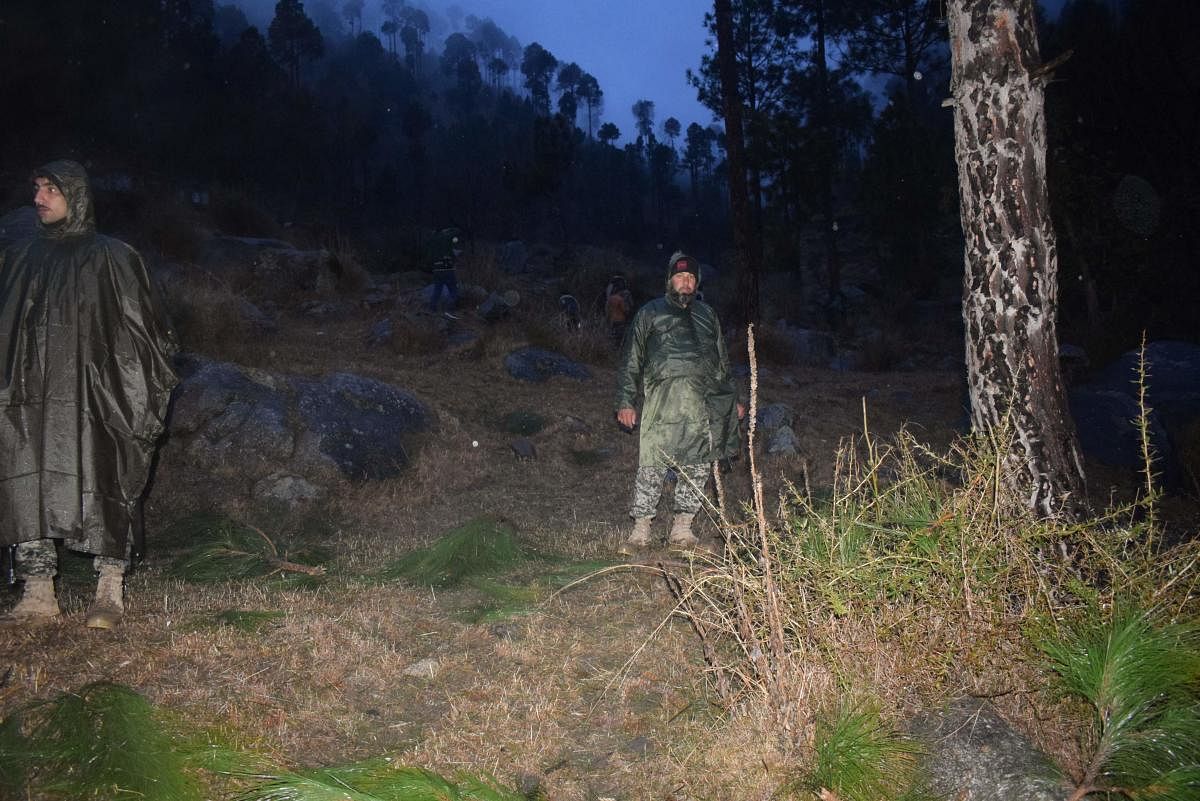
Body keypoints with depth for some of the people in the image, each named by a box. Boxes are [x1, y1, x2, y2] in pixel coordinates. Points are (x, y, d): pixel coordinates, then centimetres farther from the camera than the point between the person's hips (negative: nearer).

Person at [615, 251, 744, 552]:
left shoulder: (707, 314, 23)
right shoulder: (650, 313, 11)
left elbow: (722, 362, 29)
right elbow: (630, 361, 9)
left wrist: (732, 398, 25)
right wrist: (626, 402, 1)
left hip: (702, 405, 4)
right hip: (662, 402, -4)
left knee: (697, 468, 3)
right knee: (651, 466, -9)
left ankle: (682, 528, 13)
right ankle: (641, 530, -1)